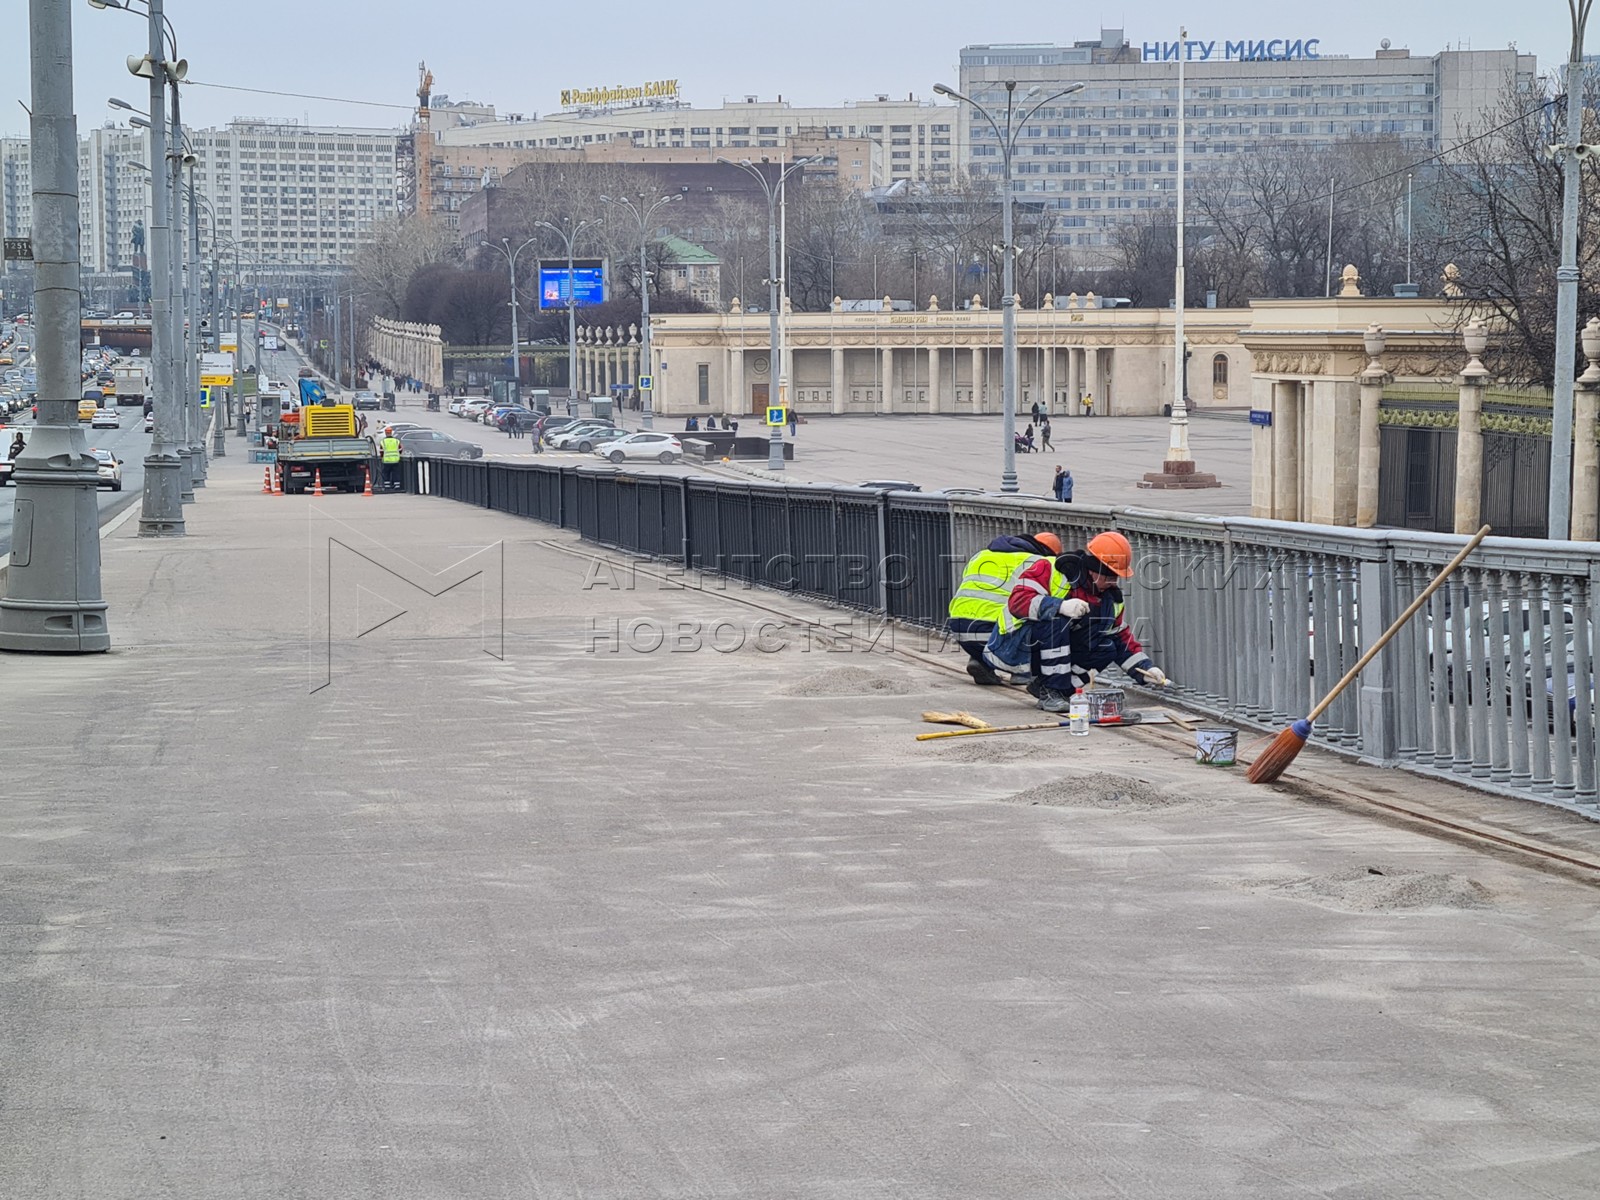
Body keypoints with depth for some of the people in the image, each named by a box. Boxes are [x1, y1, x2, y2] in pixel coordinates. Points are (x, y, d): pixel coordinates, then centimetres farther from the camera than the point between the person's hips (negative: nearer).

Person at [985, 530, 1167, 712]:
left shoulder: (1110, 599, 4)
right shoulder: (1049, 569, -20)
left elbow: (1123, 640, 8)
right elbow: (1017, 601, -31)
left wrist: (1147, 669, -5)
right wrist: (1061, 606, -43)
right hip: (1013, 647, -7)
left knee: (1107, 649, -12)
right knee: (1055, 616, -34)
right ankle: (1051, 691, -27)